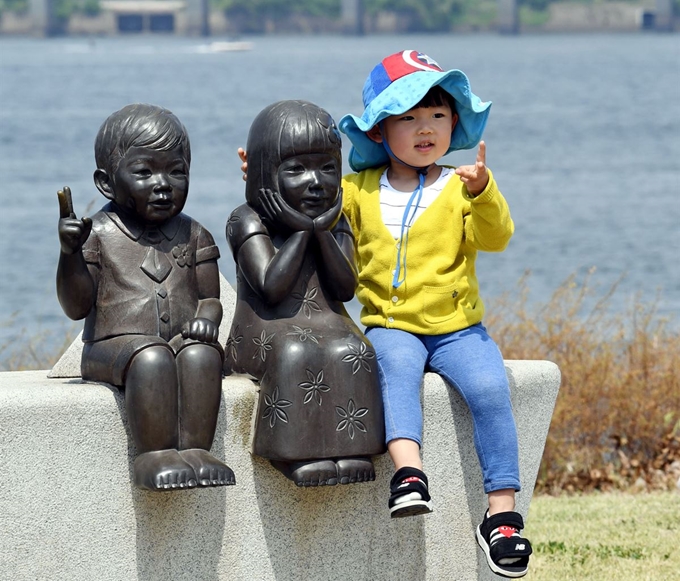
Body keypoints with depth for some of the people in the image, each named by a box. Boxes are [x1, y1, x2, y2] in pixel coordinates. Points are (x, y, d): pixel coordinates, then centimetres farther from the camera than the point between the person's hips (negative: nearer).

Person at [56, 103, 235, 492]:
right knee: (152, 358, -37)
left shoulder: (193, 236, 15)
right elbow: (78, 306, 0)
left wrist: (207, 318, -9)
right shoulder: (99, 235, 5)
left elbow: (209, 297, 16)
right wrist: (70, 252, -15)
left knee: (201, 354, -32)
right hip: (116, 342, -3)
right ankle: (156, 455, -35)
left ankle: (195, 448, -33)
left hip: (182, 339, 3)